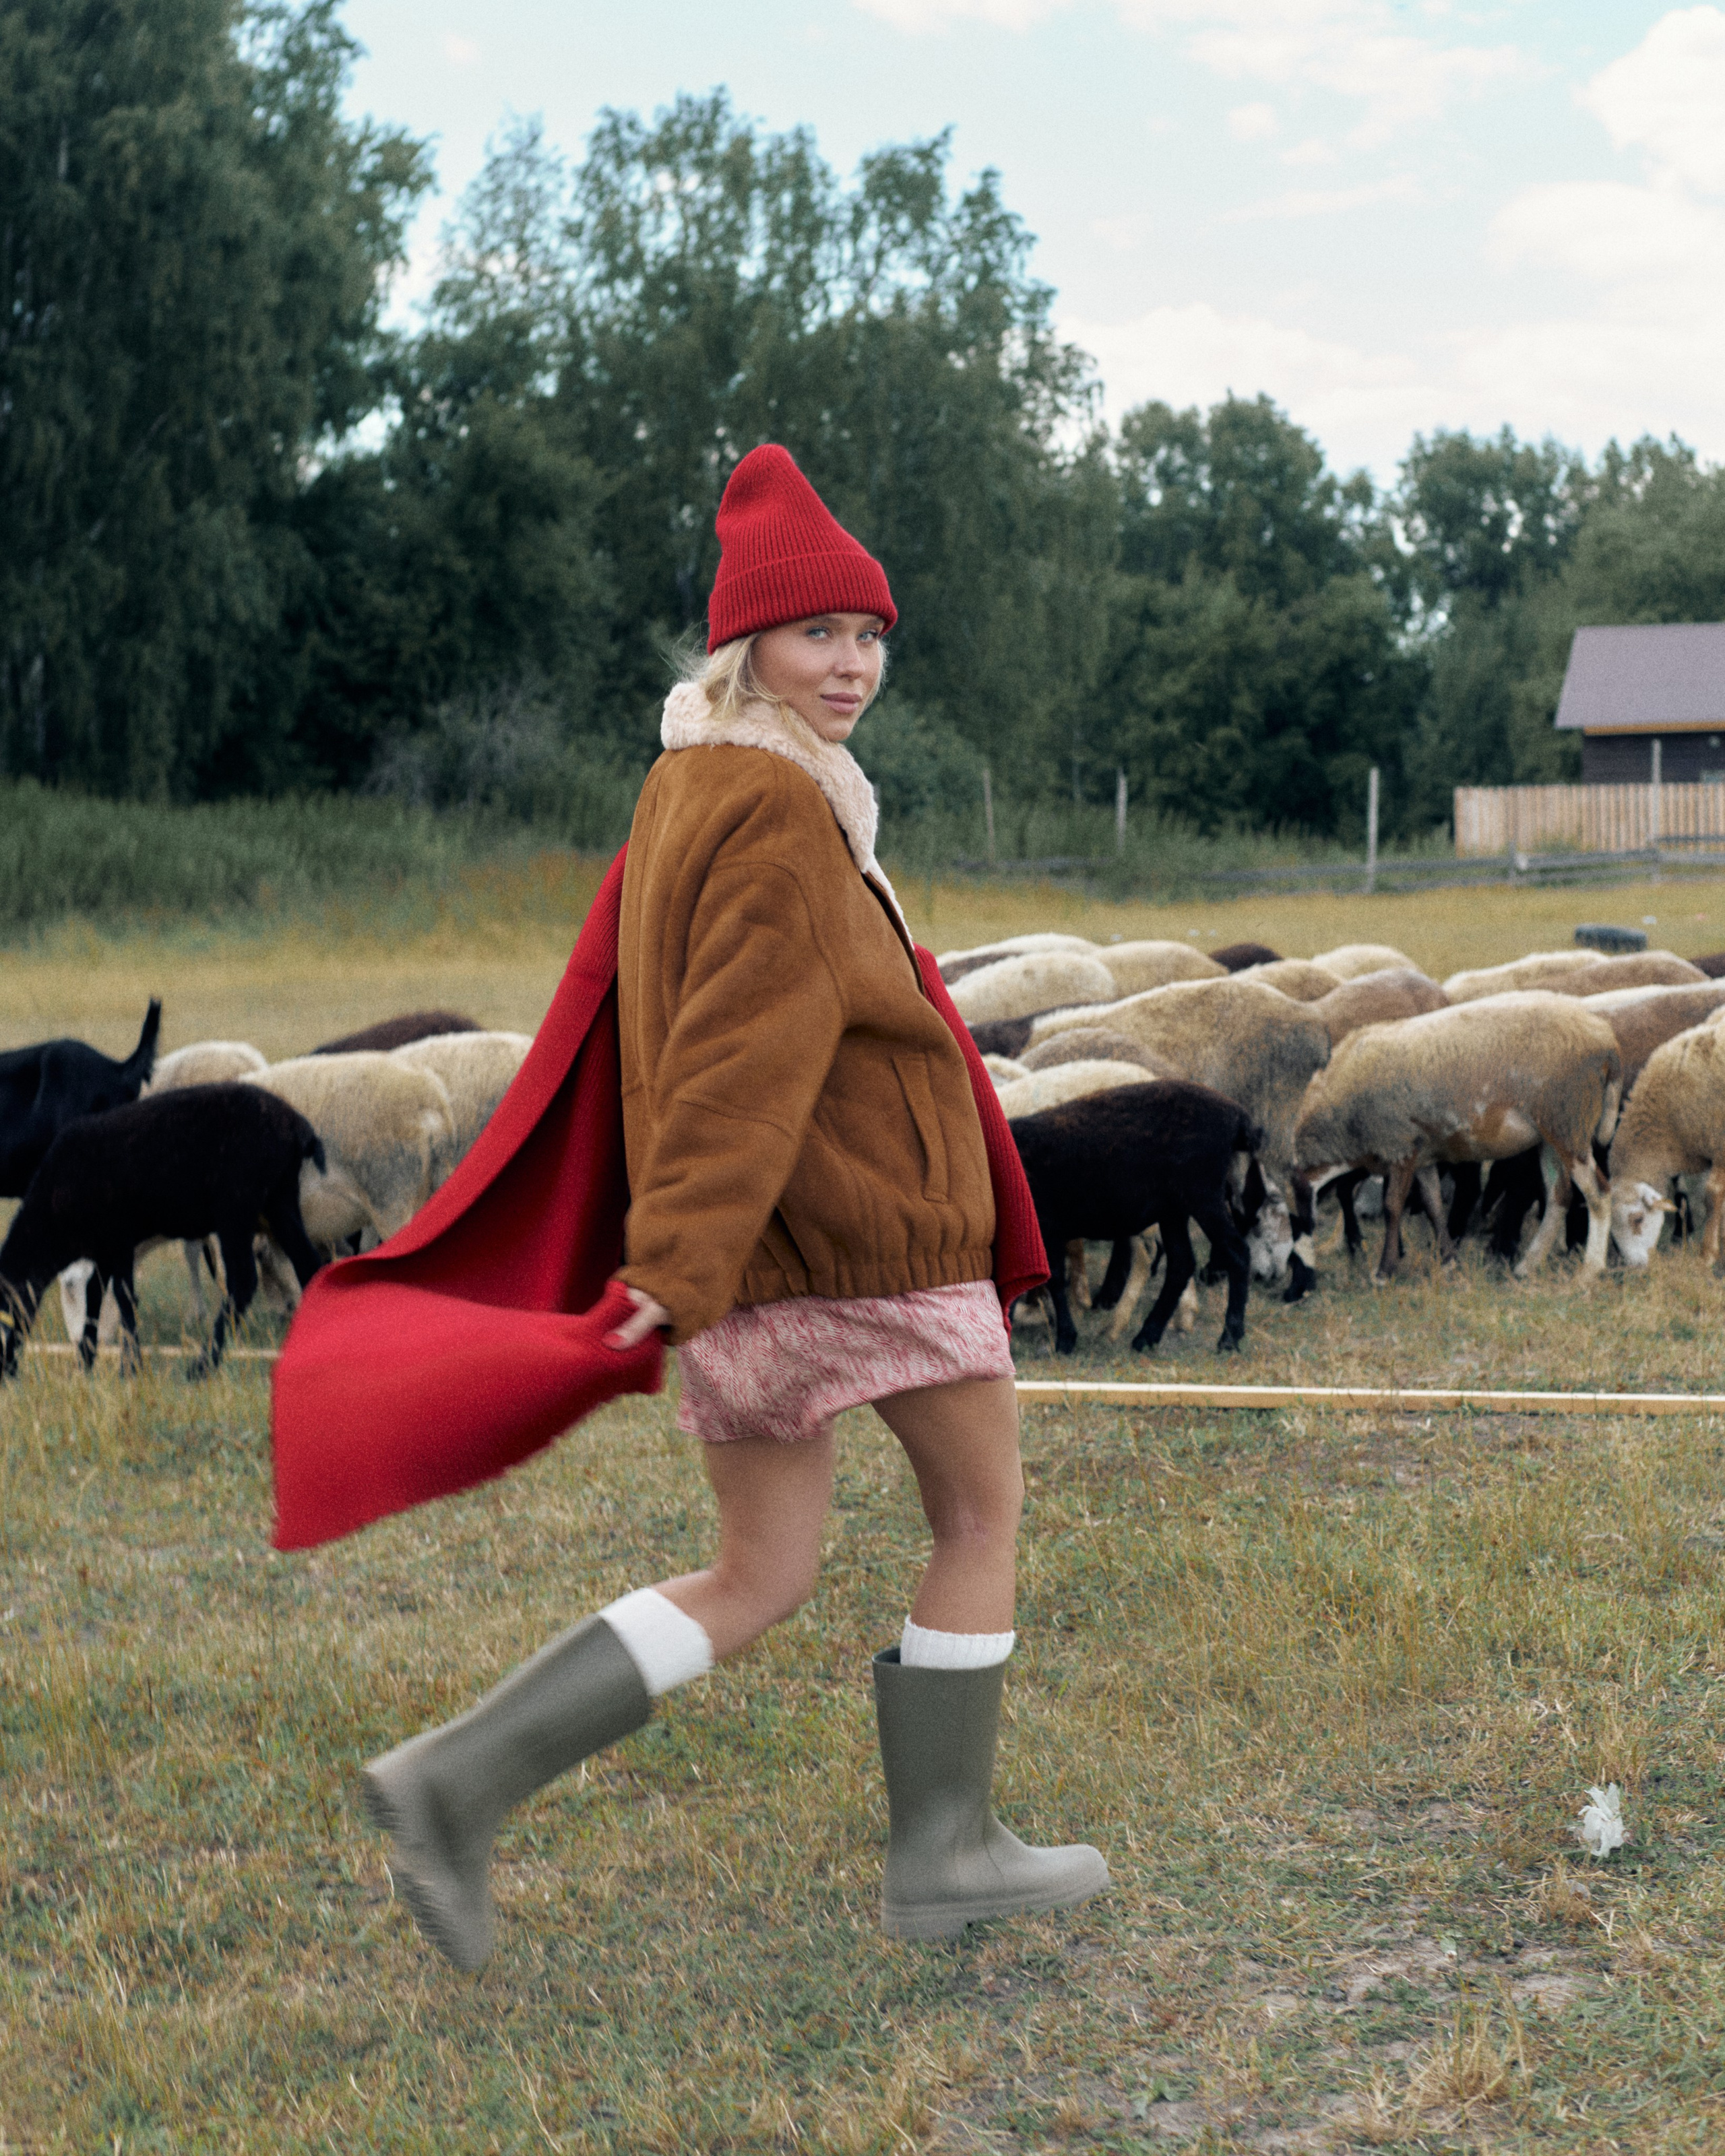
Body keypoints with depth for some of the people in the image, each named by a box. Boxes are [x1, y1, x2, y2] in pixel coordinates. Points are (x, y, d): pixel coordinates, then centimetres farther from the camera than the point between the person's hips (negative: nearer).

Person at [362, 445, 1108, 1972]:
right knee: (983, 1512, 12)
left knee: (757, 1585, 12)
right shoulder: (778, 811, -16)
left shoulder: (685, 790, 13)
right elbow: (746, 1048, -24)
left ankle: (467, 1777, -1)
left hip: (752, 1263, 9)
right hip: (873, 1226, -9)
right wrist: (682, 1262, -29)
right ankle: (942, 1853, 21)